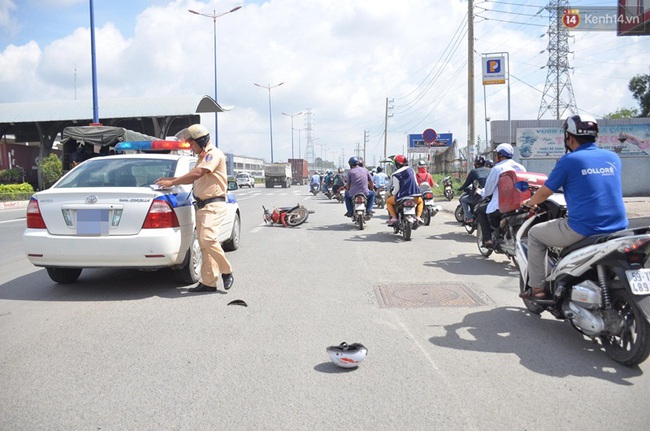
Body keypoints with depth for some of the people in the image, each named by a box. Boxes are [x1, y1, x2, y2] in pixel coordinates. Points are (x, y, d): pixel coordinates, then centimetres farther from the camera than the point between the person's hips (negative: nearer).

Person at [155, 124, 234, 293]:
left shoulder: (214, 154, -8)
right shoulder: (203, 157, 24)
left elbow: (197, 173, -19)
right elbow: (193, 178, 24)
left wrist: (172, 182, -15)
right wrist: (170, 179, 14)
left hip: (214, 205, -10)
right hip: (201, 206, 10)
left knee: (208, 238, -23)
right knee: (204, 245, 6)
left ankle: (227, 271, -8)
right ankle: (208, 283, 9)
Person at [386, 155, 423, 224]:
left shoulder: (395, 175, -8)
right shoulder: (411, 170, 8)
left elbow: (396, 188, -7)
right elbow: (416, 182, 15)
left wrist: (392, 193, 14)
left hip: (402, 196, -4)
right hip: (414, 195, 4)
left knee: (388, 202, 20)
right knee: (420, 201, 36)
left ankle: (394, 217, 2)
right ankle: (418, 217, 12)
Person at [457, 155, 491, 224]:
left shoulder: (473, 171, 4)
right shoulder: (490, 170, 14)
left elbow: (466, 184, 10)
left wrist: (460, 188, 29)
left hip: (480, 196, -4)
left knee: (463, 199, 18)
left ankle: (469, 218, 3)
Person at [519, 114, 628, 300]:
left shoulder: (569, 160, -6)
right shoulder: (613, 158, 11)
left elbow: (544, 193, 1)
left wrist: (529, 202, 23)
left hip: (582, 231, -6)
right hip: (617, 229, 6)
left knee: (535, 234, 15)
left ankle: (537, 288, 15)